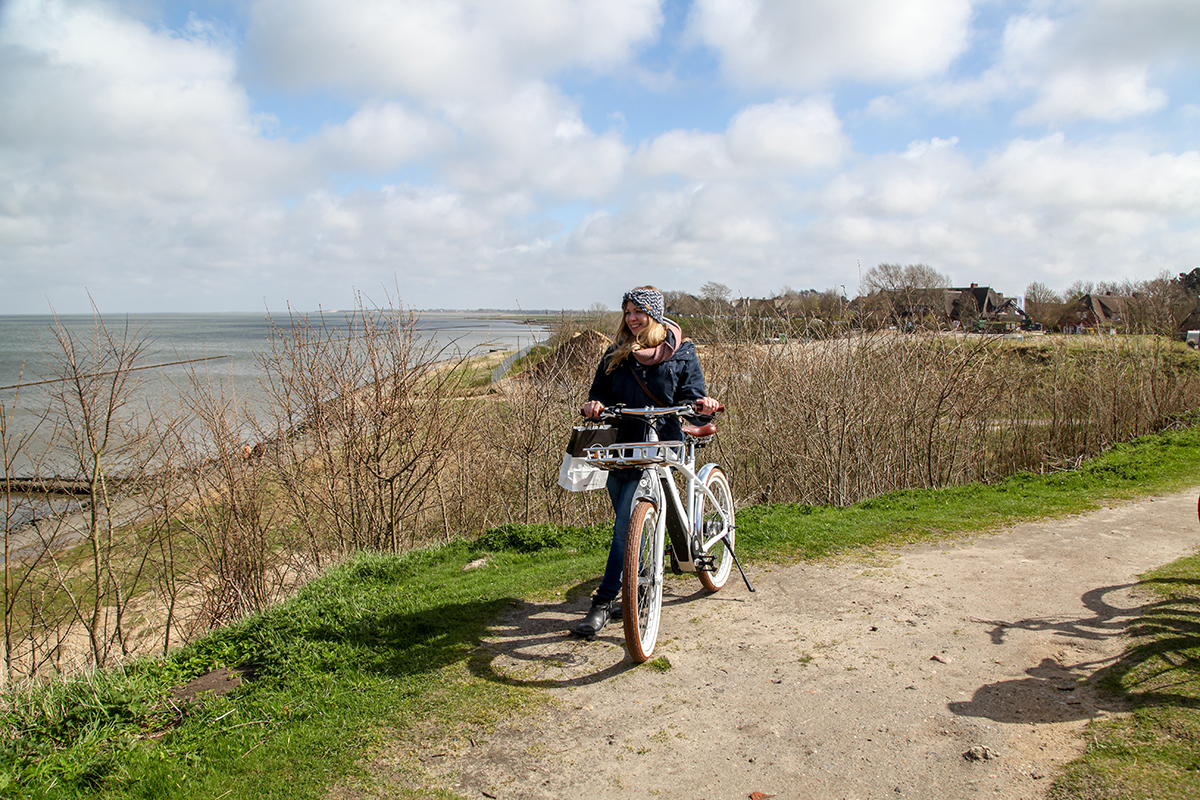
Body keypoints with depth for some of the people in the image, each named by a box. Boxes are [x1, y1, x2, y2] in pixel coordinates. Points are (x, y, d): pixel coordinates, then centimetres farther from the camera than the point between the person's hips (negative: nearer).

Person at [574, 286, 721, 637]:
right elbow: (600, 395, 11)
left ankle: (603, 603, -9)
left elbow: (691, 394, 0)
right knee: (630, 525, 10)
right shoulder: (615, 355, 11)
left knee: (625, 525, -14)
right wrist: (593, 406, -12)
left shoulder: (681, 352, 3)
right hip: (620, 446, 4)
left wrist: (701, 403, -22)